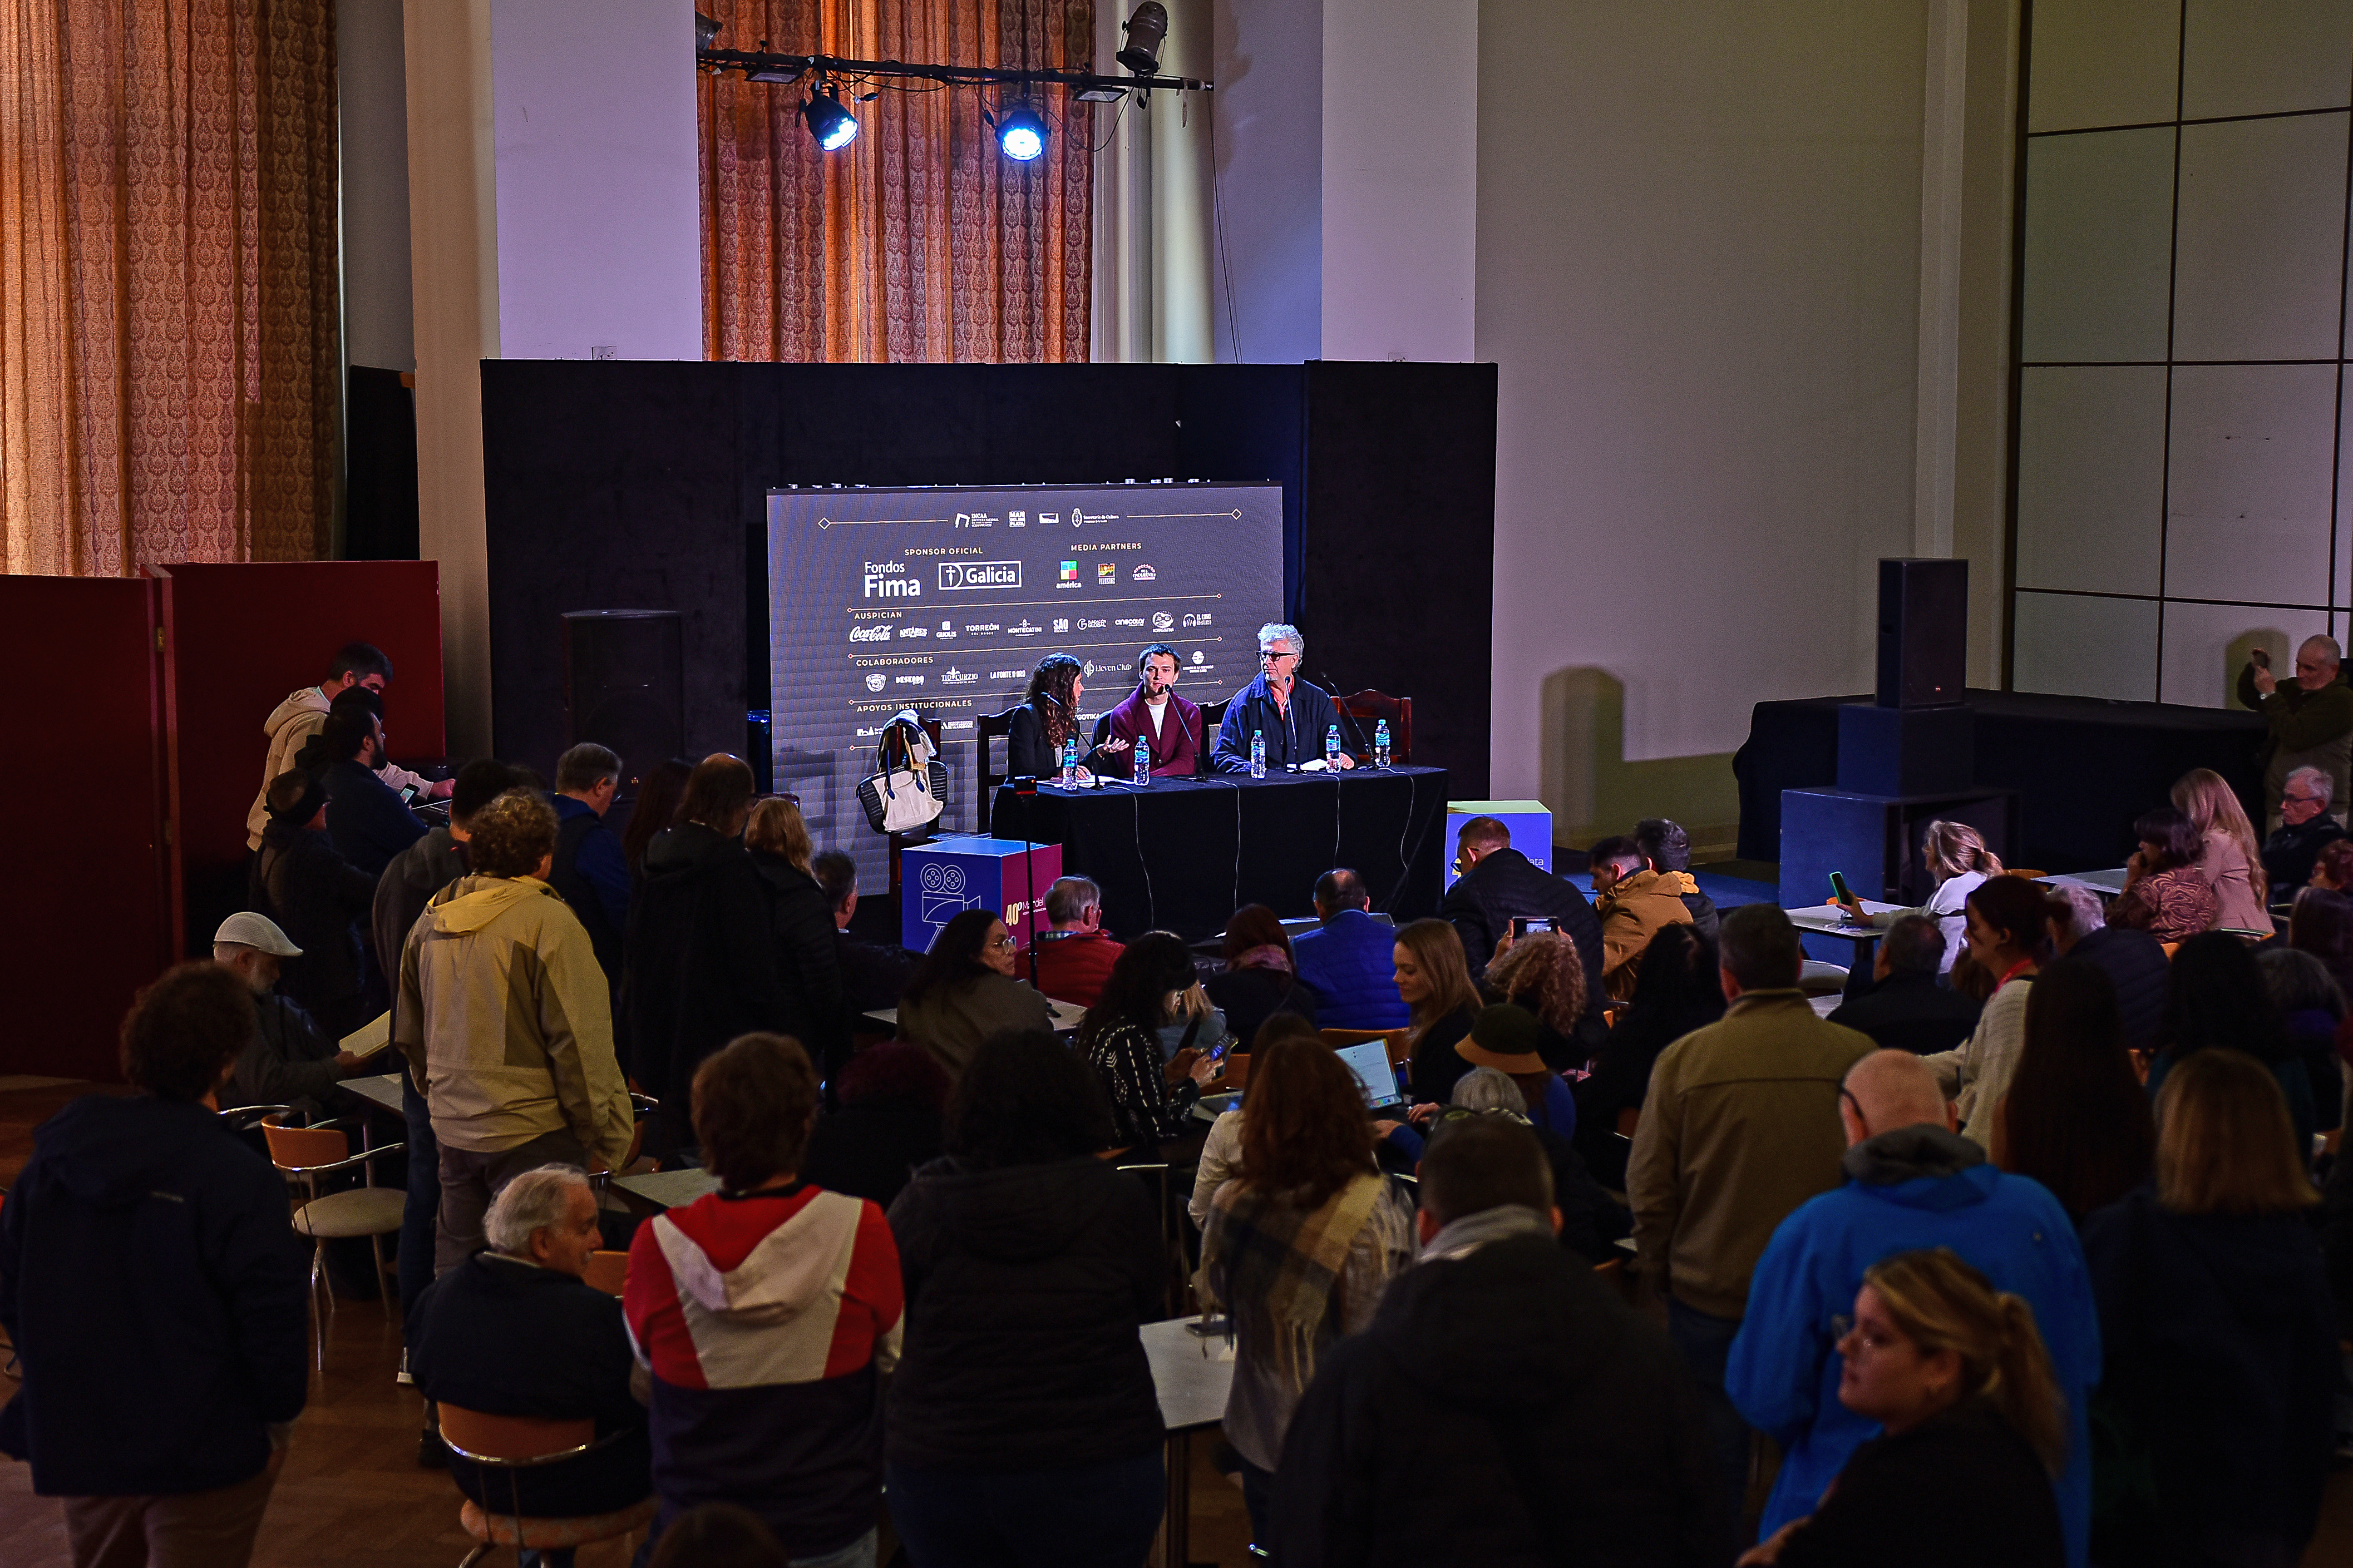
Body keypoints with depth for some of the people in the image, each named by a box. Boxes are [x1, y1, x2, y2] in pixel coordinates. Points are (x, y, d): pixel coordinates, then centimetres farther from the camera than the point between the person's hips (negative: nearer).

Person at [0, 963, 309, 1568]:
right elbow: (273, 1314, -20)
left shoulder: (50, 1160, -2)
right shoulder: (237, 1178, -21)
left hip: (75, 1442, 6)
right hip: (204, 1449, -6)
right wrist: (279, 1414, -4)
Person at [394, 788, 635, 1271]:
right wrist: (603, 1140, -7)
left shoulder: (431, 921, 7)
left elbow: (409, 1036, 19)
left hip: (452, 1129, 7)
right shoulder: (548, 922, -14)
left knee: (456, 1267, 14)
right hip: (531, 1133, -7)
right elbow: (579, 1044, -14)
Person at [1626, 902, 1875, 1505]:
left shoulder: (1683, 1060, -9)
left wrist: (1662, 1275, 12)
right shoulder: (1856, 1055, -9)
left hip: (1710, 1297, 0)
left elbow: (1648, 1189, -2)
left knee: (1719, 1473, 10)